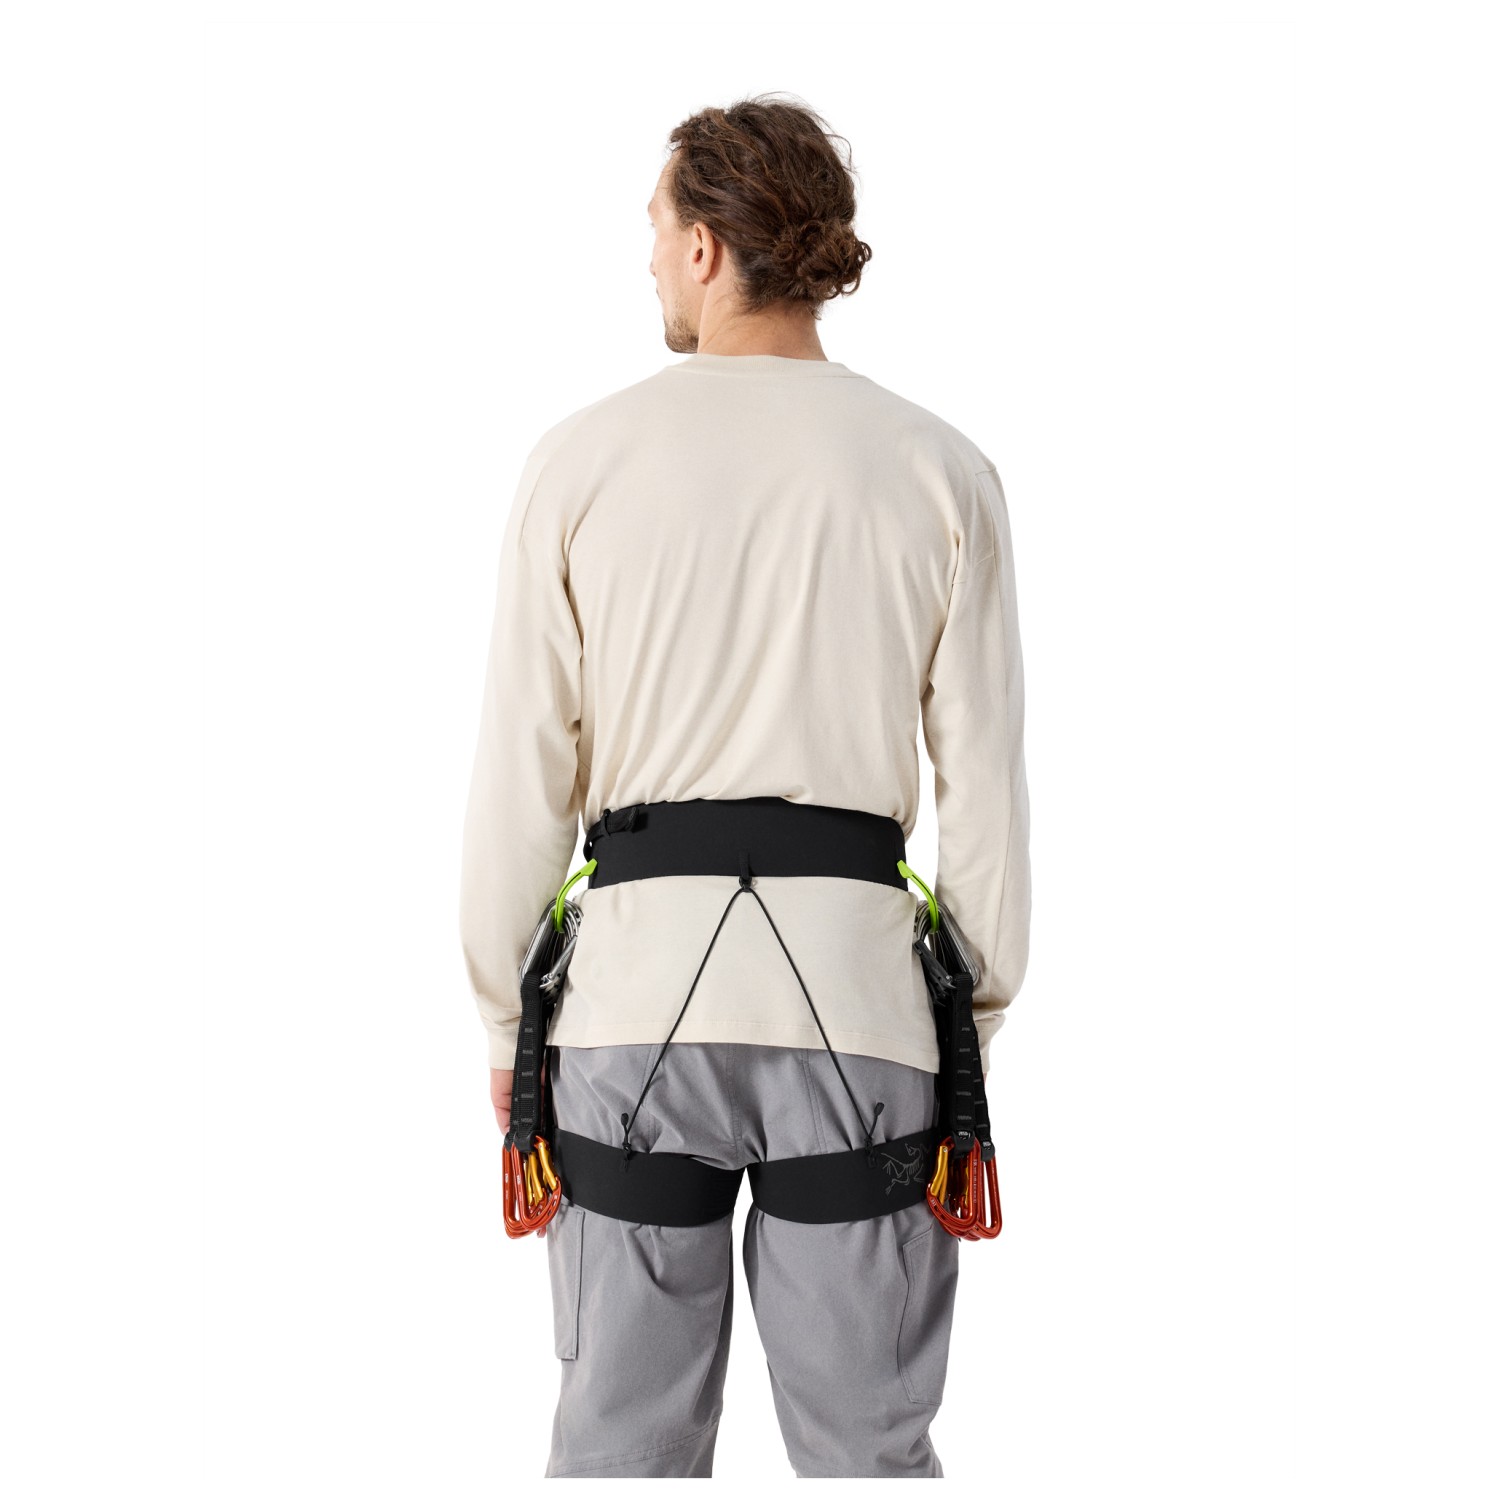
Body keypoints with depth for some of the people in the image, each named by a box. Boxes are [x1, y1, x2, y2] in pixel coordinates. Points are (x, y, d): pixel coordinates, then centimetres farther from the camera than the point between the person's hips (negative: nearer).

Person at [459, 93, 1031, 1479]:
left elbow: (520, 777, 0)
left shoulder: (584, 458, -1)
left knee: (623, 1438, 11)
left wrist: (503, 1013, 11)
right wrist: (982, 1011, 12)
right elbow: (985, 784, 1)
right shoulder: (942, 470, 1)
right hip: (856, 979, 1)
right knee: (867, 1445, 10)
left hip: (637, 965, 0)